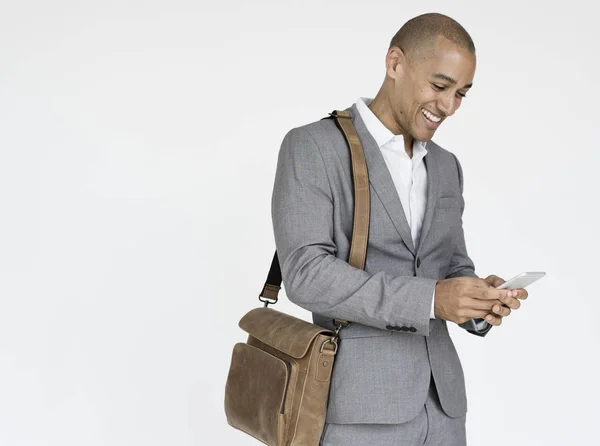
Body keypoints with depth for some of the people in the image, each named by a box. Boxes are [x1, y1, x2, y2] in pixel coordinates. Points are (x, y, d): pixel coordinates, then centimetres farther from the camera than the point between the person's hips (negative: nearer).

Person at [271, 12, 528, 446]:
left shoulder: (445, 166, 14)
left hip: (441, 401, 6)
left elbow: (451, 269, 17)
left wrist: (480, 302, -7)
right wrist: (429, 300, -24)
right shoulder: (312, 148, -7)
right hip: (357, 405, -6)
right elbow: (306, 273, -17)